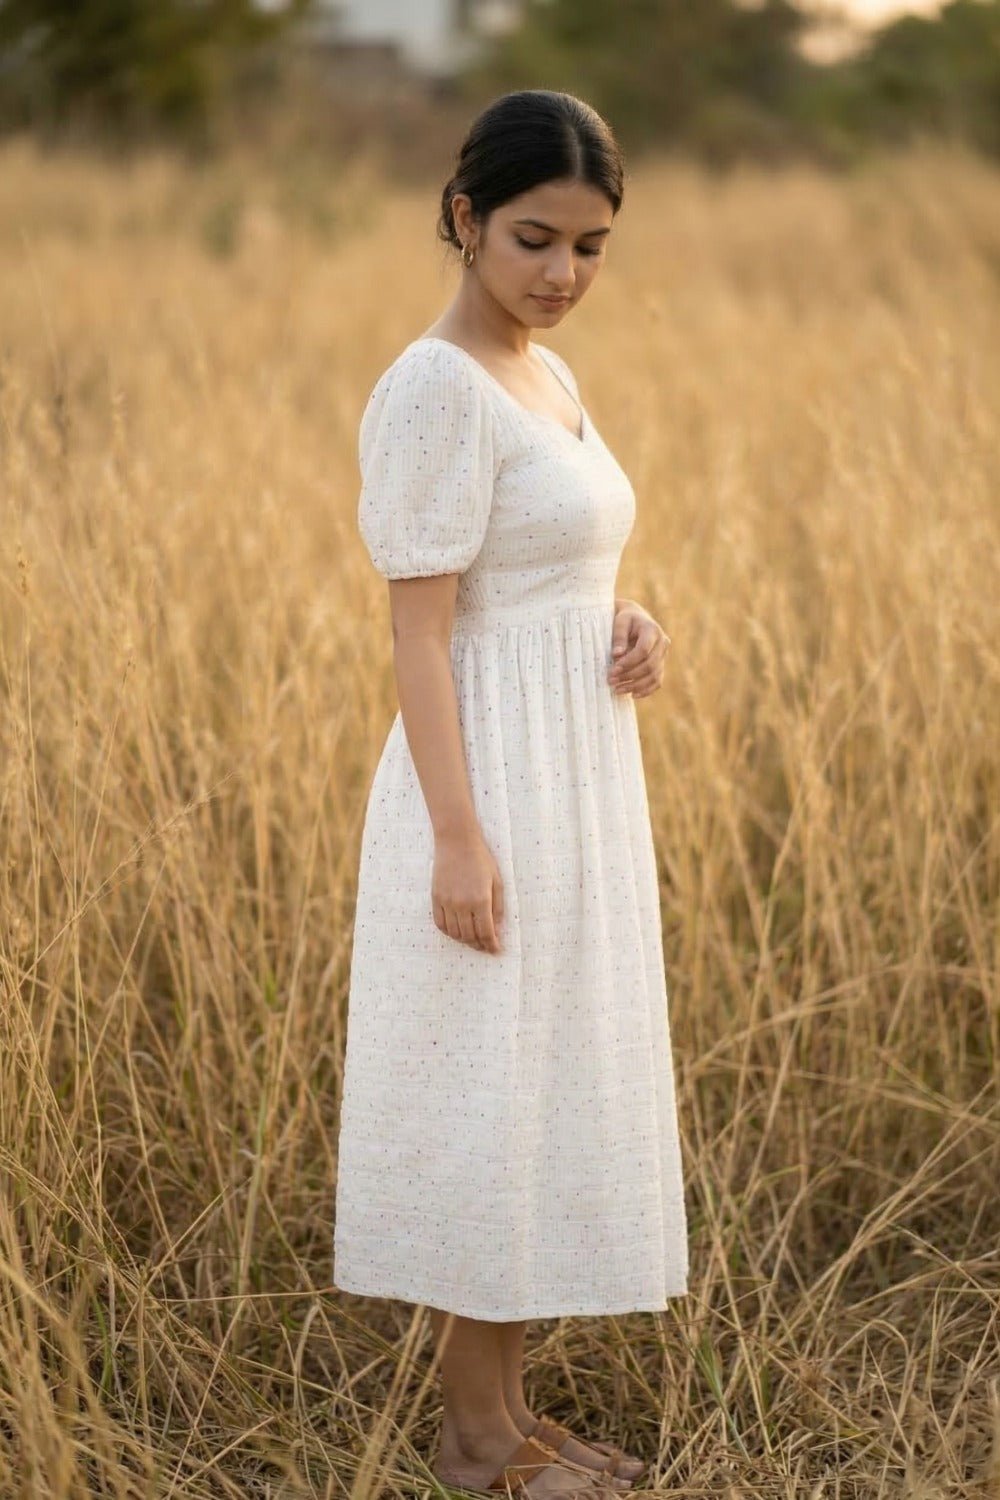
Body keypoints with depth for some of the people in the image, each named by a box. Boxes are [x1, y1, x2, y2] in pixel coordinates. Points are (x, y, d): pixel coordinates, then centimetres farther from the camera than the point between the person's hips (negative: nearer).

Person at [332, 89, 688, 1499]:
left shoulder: (548, 378, 12)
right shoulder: (436, 389, -15)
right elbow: (420, 631, -18)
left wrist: (631, 623, 0)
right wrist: (460, 837, -22)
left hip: (579, 781, 9)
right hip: (495, 788, -9)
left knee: (549, 1092, 15)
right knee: (481, 1104, 1)